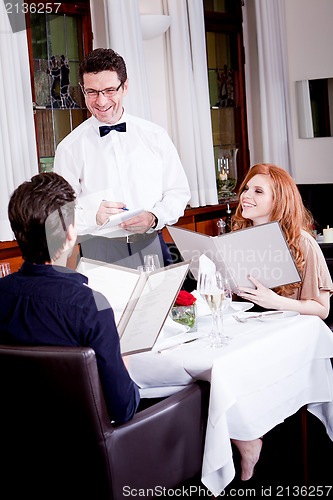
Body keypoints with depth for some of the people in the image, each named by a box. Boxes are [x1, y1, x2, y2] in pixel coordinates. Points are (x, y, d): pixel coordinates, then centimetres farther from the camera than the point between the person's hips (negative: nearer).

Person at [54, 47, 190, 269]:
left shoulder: (156, 136, 10)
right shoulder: (69, 148, 4)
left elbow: (179, 192, 11)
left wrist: (153, 218, -9)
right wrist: (94, 217, -18)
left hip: (152, 247, 2)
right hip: (98, 254, -1)